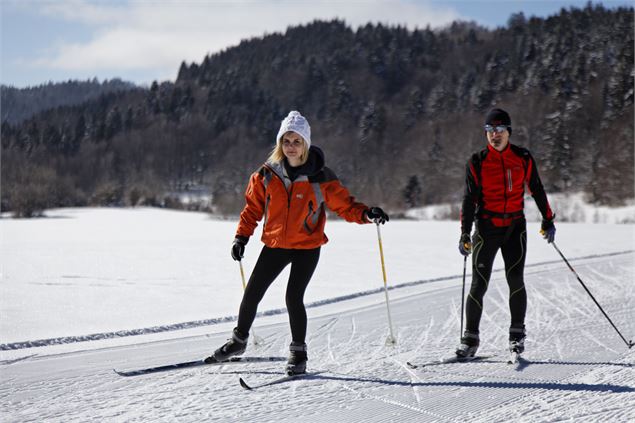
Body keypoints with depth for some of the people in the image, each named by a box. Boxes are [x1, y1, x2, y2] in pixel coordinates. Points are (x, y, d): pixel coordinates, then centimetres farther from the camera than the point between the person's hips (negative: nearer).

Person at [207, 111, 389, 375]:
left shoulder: (320, 177, -11)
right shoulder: (267, 174, -3)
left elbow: (344, 205, -6)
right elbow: (253, 207, 8)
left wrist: (366, 214, -24)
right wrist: (242, 236, -1)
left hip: (307, 247, -3)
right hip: (275, 245, 3)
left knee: (293, 297, -14)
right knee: (252, 293, 6)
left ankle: (298, 352, 5)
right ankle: (239, 340, 30)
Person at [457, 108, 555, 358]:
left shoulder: (523, 158, 2)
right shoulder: (477, 162, -1)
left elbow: (536, 190, 13)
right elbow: (469, 200, -1)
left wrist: (547, 220, 14)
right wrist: (465, 234, -6)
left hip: (515, 227, 1)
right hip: (486, 227, -1)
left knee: (516, 281, -6)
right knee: (479, 285, -3)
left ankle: (517, 335, 8)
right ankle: (470, 339, 4)